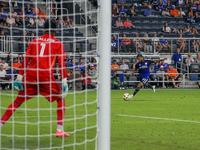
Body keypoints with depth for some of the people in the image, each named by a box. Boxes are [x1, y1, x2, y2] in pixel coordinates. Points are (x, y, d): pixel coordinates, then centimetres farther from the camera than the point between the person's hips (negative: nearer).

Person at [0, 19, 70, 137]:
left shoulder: (35, 41, 17)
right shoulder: (58, 44, 8)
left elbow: (26, 60, 12)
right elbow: (61, 64, 0)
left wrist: (19, 78, 13)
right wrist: (64, 83, -2)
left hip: (30, 74, 3)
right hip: (46, 75, -3)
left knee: (18, 101, 12)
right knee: (61, 98, 13)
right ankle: (60, 130, 4)